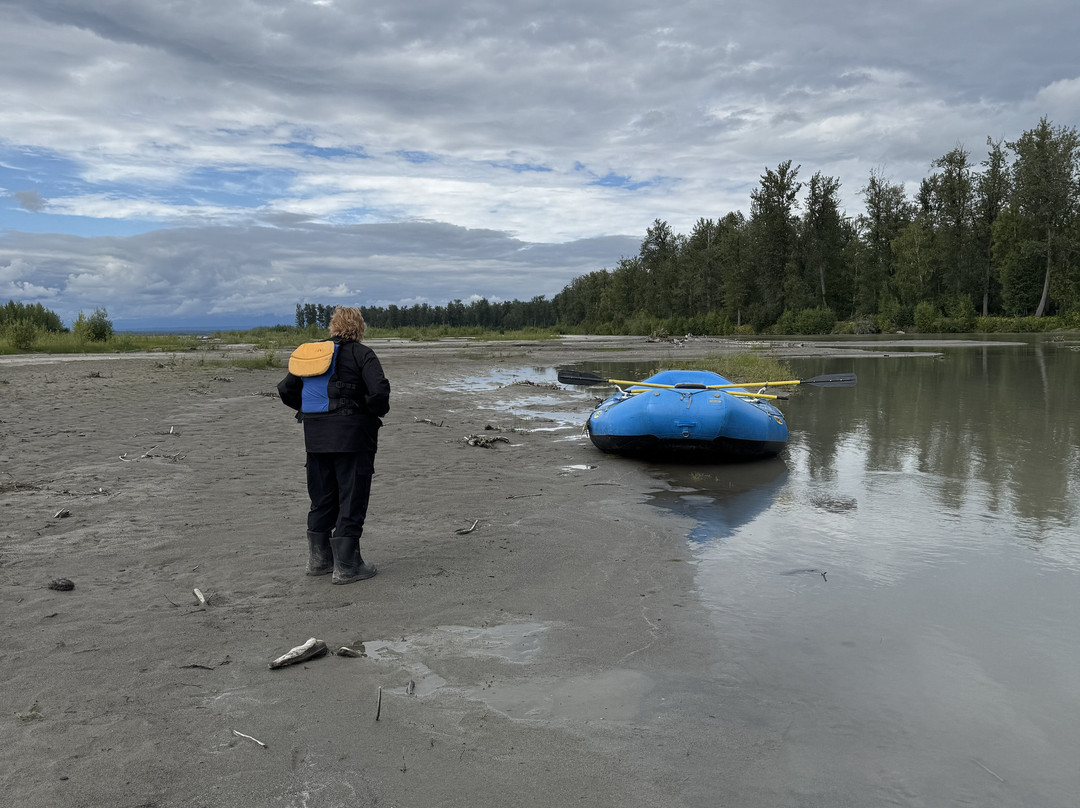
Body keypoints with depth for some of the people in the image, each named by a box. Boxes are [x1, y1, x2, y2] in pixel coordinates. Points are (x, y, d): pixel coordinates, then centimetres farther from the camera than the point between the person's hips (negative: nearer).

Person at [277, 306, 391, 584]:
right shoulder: (361, 354, -6)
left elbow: (286, 389, 10)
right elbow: (379, 391, -20)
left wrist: (310, 410, 16)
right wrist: (376, 412, -2)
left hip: (316, 437, 6)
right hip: (353, 436, -6)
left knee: (322, 499, 17)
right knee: (351, 500, 1)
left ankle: (318, 559, 27)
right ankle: (346, 566, 4)